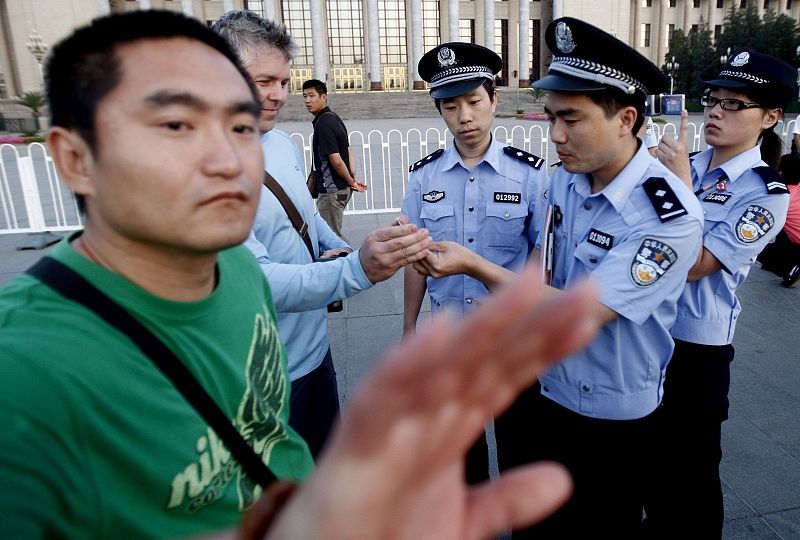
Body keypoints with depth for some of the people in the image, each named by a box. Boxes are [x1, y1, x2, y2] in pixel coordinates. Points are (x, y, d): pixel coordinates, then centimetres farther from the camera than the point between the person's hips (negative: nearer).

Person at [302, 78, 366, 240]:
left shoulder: (323, 123, -18)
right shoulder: (334, 117, 12)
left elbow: (336, 160, -20)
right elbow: (349, 151, 14)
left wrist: (351, 182, -7)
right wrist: (353, 179, 6)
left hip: (331, 190, -10)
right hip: (342, 188, 10)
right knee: (335, 234, 19)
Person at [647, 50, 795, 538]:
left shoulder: (767, 195, -14)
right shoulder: (685, 166, 2)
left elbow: (695, 265, -23)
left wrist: (682, 183, -22)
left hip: (697, 347, -6)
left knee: (691, 462, 13)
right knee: (649, 452, 24)